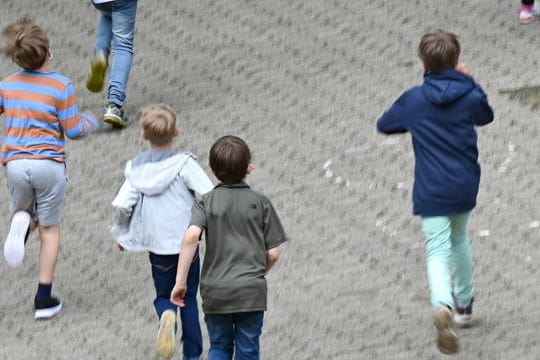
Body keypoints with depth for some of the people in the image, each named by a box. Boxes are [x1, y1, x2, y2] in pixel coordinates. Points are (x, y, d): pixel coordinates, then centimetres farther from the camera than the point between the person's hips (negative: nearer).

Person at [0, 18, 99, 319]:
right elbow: (73, 131, -6)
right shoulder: (61, 86, -9)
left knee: (26, 213, 25)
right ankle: (45, 299, 7)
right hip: (49, 163, -3)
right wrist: (90, 123, 16)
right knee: (50, 229, 9)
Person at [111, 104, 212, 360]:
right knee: (189, 299, 14)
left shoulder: (136, 168, -3)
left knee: (163, 295, 16)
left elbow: (121, 205, -9)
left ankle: (167, 315, -19)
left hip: (156, 244, 1)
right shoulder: (184, 164, -11)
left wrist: (121, 233, 9)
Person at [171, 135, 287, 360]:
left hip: (216, 291, 1)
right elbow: (273, 252, 1)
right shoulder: (260, 202, 1)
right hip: (251, 291, -1)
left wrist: (180, 281, -14)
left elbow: (191, 236, -18)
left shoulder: (207, 202, 0)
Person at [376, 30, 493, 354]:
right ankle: (464, 304, 41)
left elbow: (384, 125, 9)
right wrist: (469, 82, 19)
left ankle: (444, 306, -36)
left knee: (438, 251, -8)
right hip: (466, 186, 3)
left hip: (432, 191, -3)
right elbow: (486, 117, 19)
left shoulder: (414, 100, -7)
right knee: (459, 238, 28)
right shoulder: (470, 96, -5)